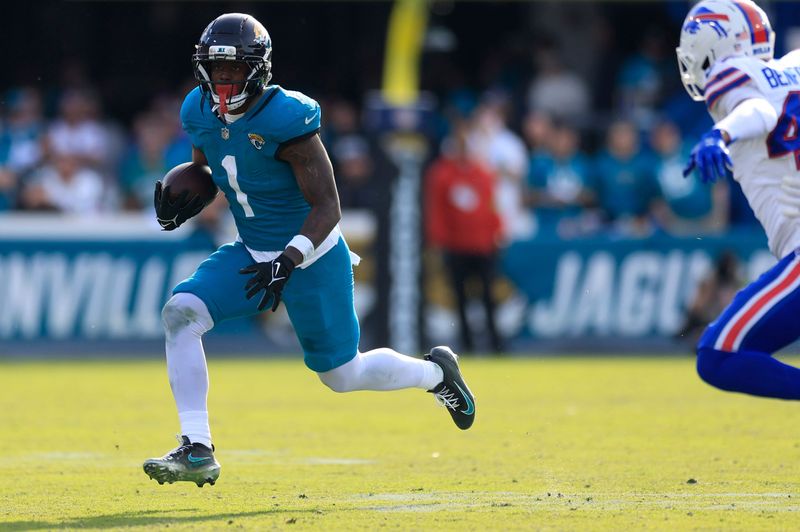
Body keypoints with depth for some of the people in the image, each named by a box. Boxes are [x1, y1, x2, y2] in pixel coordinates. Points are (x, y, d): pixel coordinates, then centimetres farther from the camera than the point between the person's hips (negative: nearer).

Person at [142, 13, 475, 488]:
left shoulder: (284, 120, -26)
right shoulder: (201, 113, -5)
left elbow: (328, 207, -24)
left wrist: (288, 261, -36)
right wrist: (179, 205, -6)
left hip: (312, 260, -6)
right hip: (253, 254, 6)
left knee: (342, 375, 7)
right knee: (181, 311, -16)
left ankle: (436, 372, 38)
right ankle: (197, 452, -15)